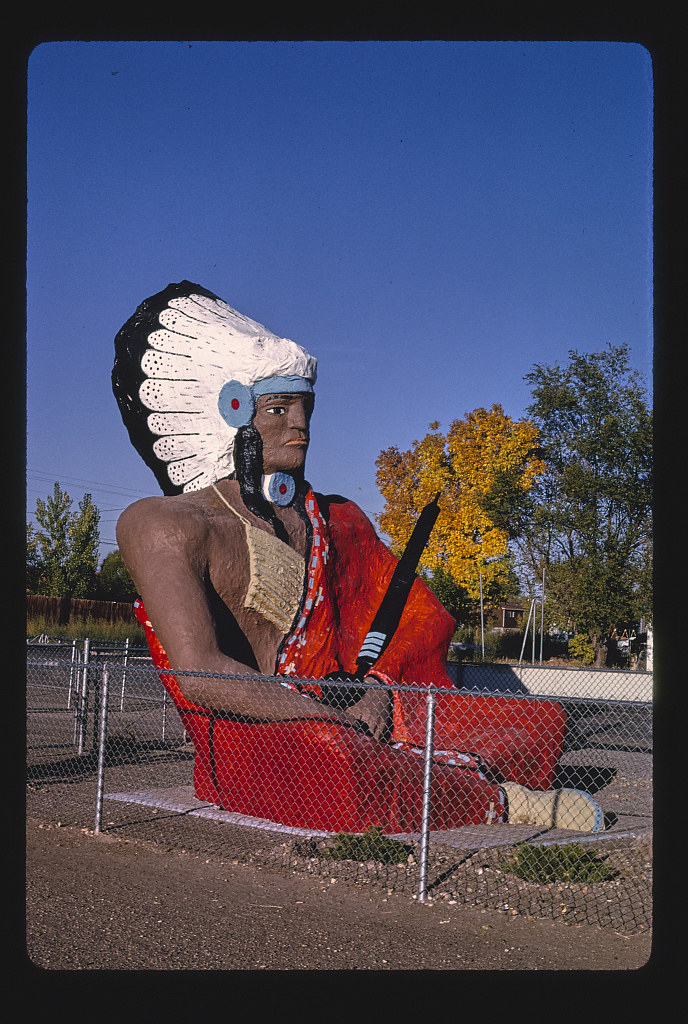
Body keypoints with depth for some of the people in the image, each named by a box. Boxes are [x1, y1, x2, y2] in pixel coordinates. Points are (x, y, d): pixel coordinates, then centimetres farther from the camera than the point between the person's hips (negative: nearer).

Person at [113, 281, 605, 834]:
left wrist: (376, 692, -3)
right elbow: (201, 675, -18)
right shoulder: (165, 523, -6)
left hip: (339, 716, 7)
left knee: (542, 720, 3)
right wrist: (345, 722, -18)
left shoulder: (334, 519, 16)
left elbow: (397, 619, 20)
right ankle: (493, 799, -15)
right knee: (334, 750, -40)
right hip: (246, 737, -7)